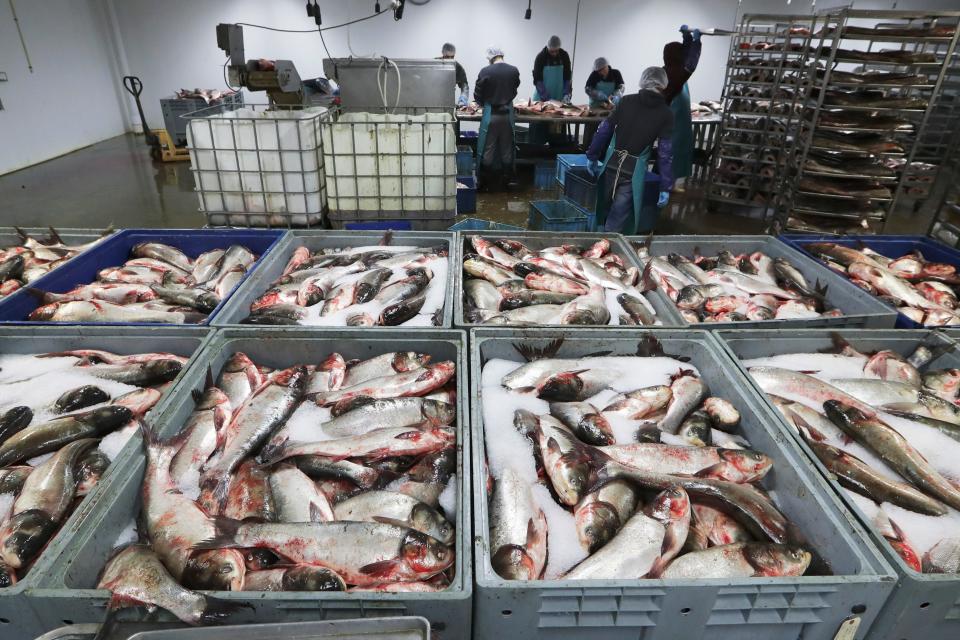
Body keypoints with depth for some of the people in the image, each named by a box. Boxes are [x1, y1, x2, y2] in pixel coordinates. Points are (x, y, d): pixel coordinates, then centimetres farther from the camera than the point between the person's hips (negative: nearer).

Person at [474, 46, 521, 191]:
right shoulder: (514, 71, -2)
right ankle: (508, 180, 21)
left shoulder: (485, 71, -12)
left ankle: (485, 183, 9)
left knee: (487, 150, 5)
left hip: (490, 114, -3)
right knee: (506, 148, 14)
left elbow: (477, 95, -5)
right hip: (508, 113, 3)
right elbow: (515, 90, 9)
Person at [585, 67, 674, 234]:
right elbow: (665, 152, -5)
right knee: (616, 221, 4)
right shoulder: (665, 114, -1)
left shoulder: (627, 101, 6)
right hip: (634, 170, -3)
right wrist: (666, 188, -4)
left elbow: (605, 129, 4)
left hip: (612, 163, 3)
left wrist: (592, 156, 13)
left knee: (601, 209, 21)